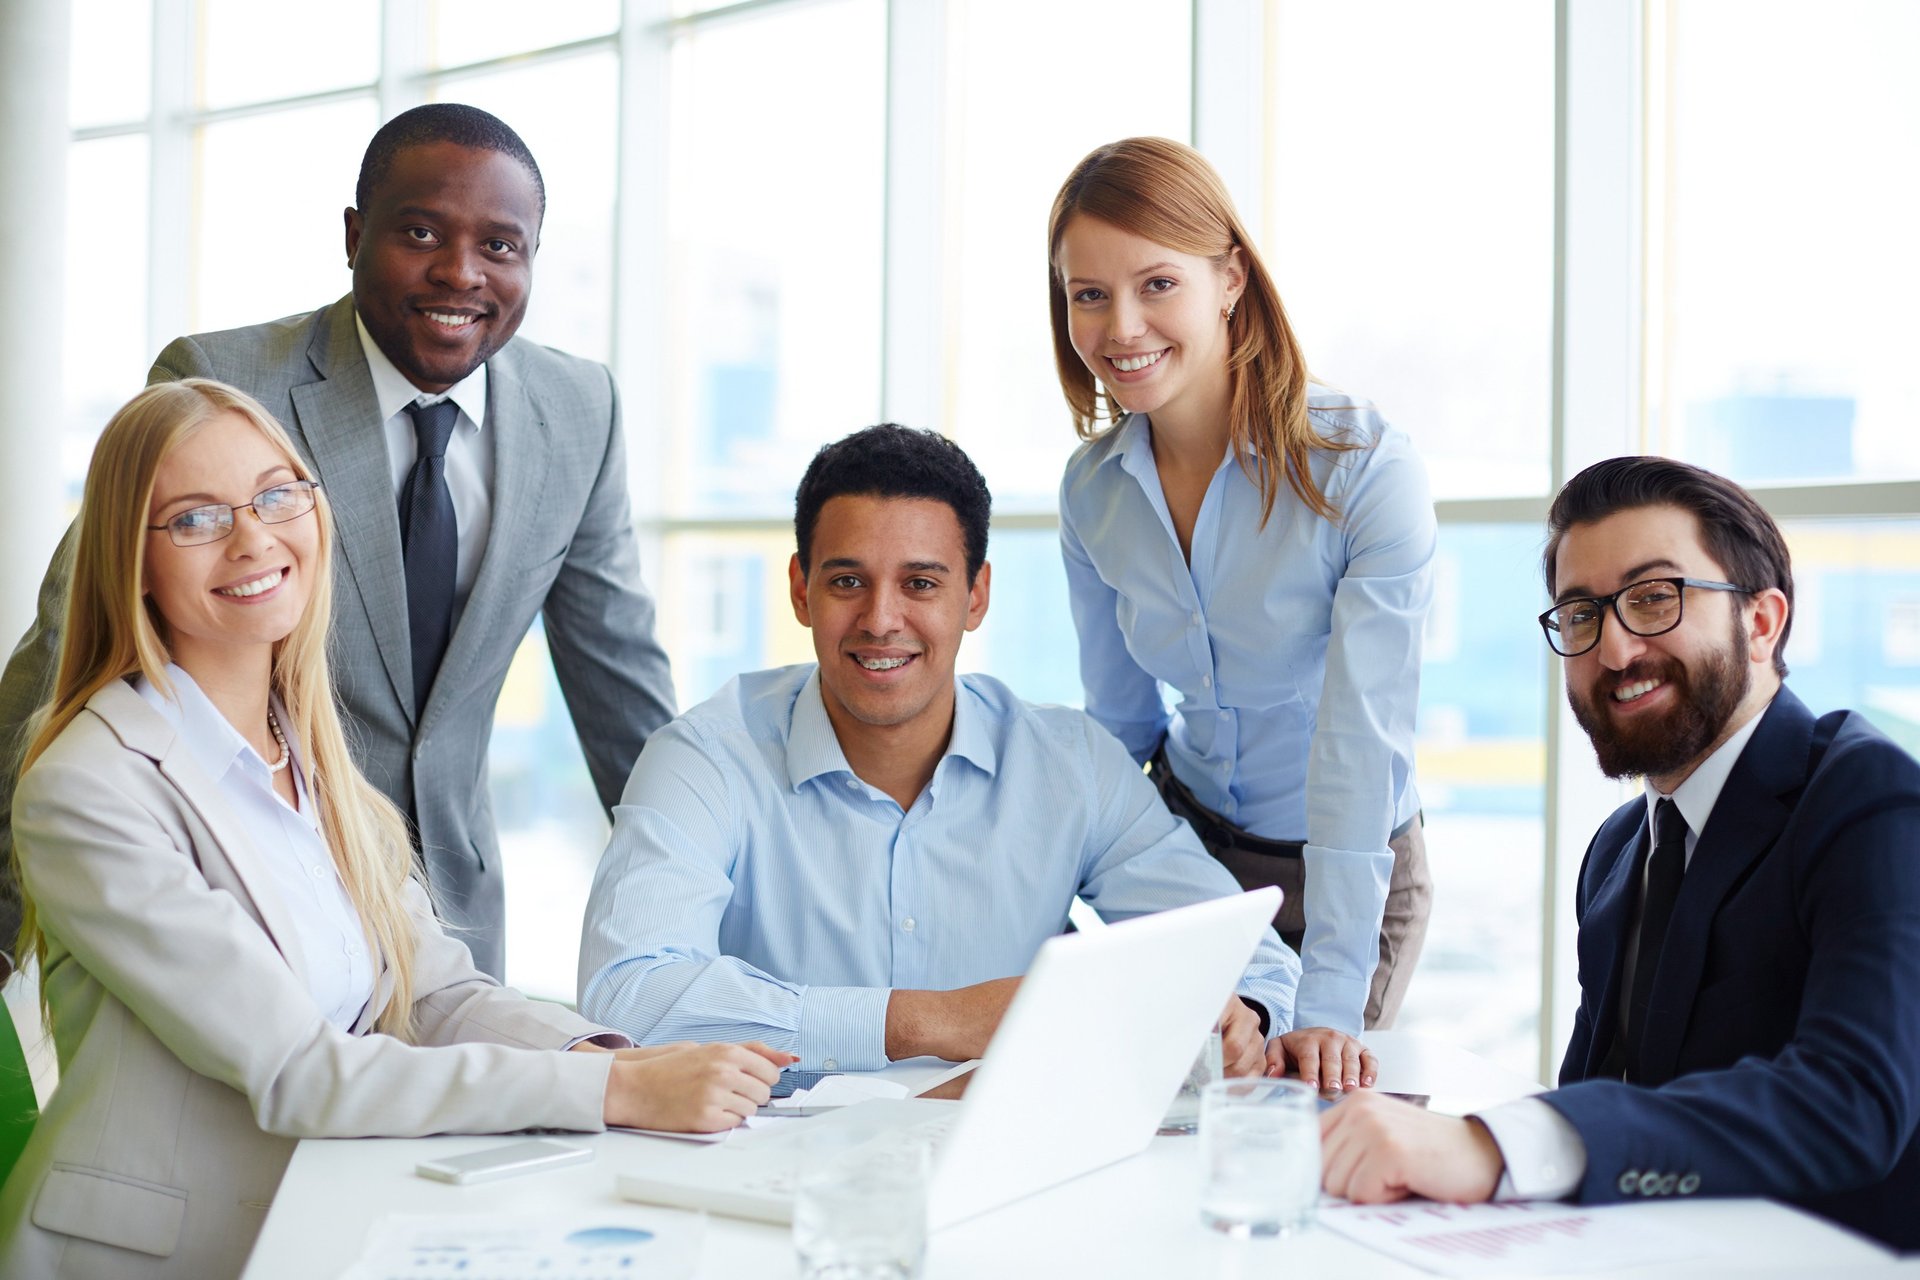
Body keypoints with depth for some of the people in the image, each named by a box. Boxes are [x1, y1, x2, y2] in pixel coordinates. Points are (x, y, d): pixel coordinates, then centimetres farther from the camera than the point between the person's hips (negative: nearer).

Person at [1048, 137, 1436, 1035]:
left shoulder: (1368, 473, -24)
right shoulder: (1093, 490, -7)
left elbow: (1362, 748, -29)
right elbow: (1119, 720, 5)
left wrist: (1327, 1011, -34)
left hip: (1348, 866, -3)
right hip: (1185, 836, 4)